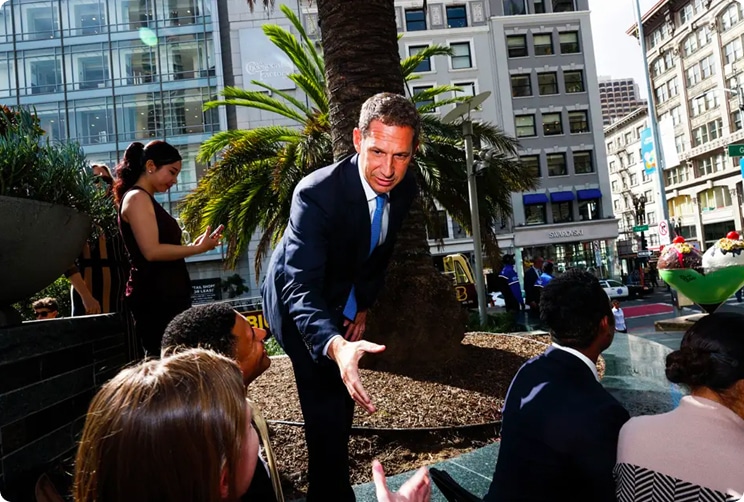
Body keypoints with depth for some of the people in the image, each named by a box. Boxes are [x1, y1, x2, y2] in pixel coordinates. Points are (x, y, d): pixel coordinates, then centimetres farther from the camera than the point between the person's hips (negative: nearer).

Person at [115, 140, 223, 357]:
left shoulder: (147, 200, 20)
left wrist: (195, 244, 9)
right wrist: (198, 249, -12)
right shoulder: (137, 198, -9)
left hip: (166, 296, 10)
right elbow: (151, 251, -19)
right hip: (154, 298, -10)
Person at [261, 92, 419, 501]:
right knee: (328, 404, -15)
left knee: (342, 397, 22)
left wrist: (363, 305, 1)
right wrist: (335, 346, -61)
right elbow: (300, 286, -45)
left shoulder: (405, 188, -17)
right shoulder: (316, 193, -37)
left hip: (341, 299, 7)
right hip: (298, 300, -6)